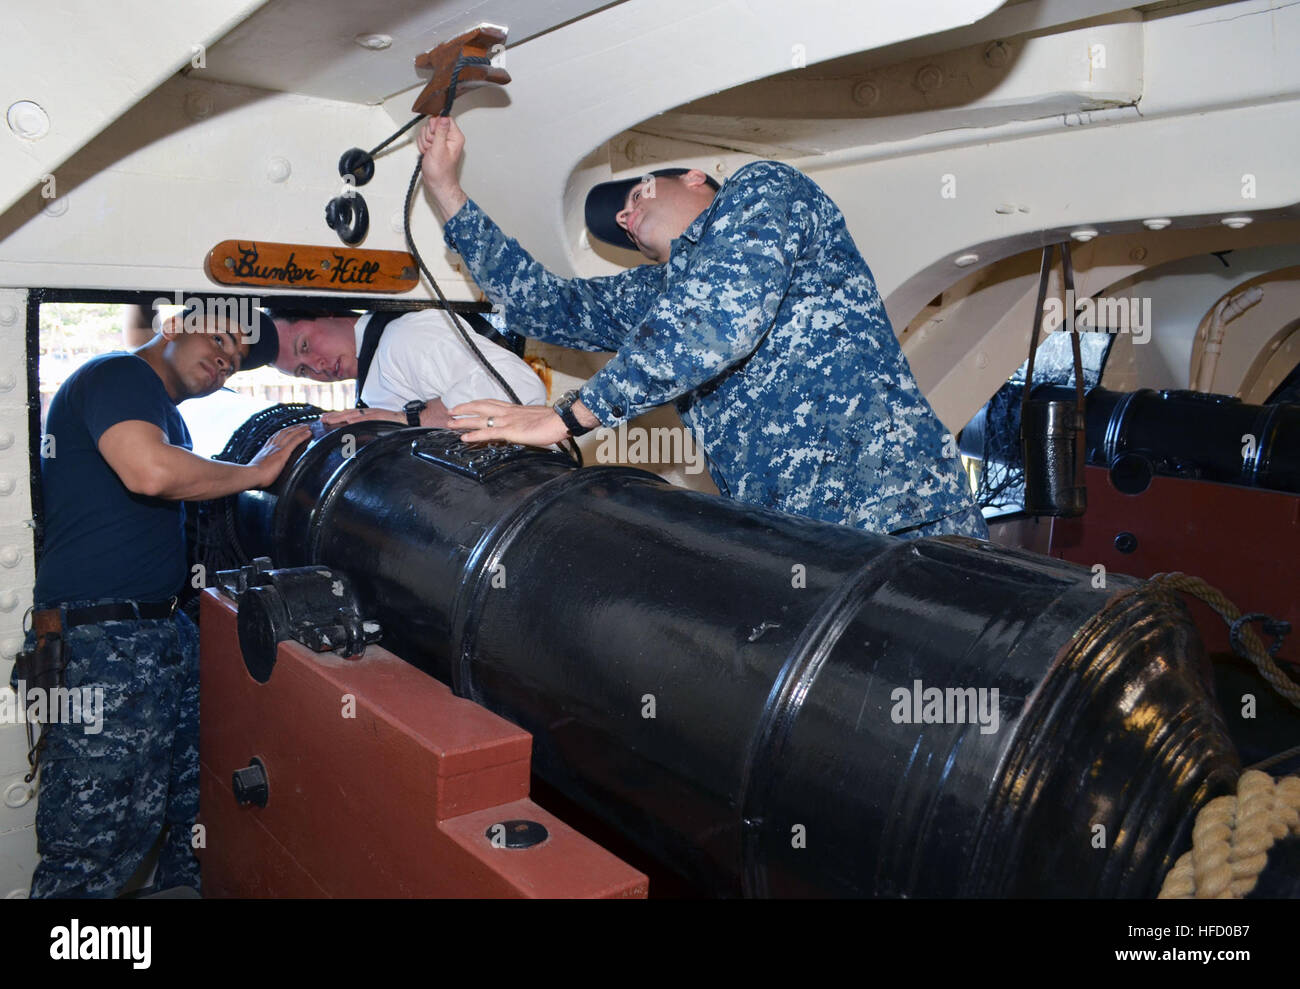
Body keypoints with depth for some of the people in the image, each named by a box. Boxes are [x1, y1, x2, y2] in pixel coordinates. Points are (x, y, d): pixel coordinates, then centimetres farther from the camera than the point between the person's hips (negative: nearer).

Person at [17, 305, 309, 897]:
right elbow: (151, 471, -25)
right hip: (103, 643, -10)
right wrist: (257, 472, -12)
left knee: (196, 815, 12)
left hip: (163, 633, 10)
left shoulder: (164, 415, 25)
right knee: (93, 854, -6)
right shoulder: (117, 376, -7)